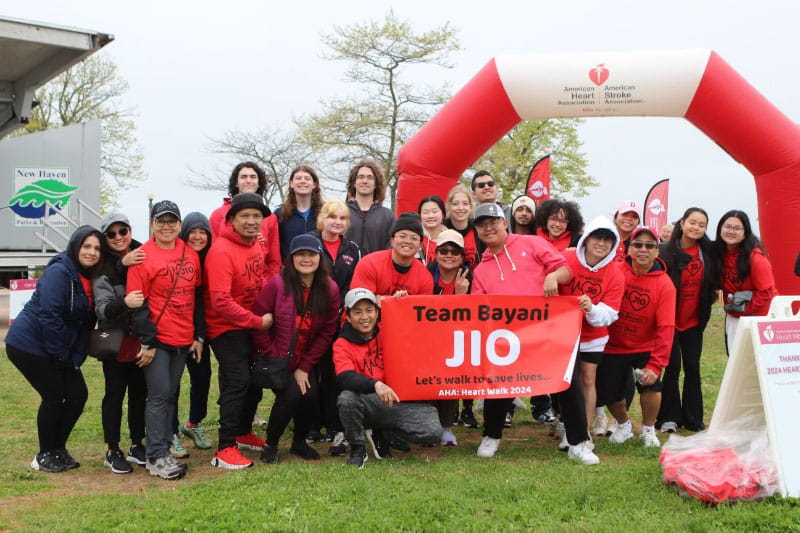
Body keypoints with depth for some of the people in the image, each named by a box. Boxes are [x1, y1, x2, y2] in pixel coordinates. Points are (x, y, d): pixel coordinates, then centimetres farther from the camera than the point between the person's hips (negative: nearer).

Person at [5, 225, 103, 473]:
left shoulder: (90, 278, 7)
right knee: (54, 396, -7)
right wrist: (62, 355, -19)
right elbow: (49, 315, -24)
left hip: (59, 351, 8)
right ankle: (45, 456, 10)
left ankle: (57, 450, 19)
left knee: (78, 395, 4)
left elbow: (86, 321, 11)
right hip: (29, 344, -8)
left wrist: (75, 357, 1)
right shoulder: (59, 272, -19)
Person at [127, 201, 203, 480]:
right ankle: (157, 457, -2)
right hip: (156, 339, -5)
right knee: (159, 396, -7)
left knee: (171, 395, 10)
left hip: (183, 339, 6)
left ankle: (163, 449, 18)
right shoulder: (143, 256, -7)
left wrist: (199, 335, 11)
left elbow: (198, 296, 14)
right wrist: (146, 340, -13)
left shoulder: (190, 255, 9)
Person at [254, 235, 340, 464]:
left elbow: (327, 333, -2)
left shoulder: (330, 290, -3)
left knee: (311, 395, -18)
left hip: (307, 361, 3)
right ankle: (270, 444, 4)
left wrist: (305, 366, -7)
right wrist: (274, 357, -12)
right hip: (278, 359, -3)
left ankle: (299, 442, 12)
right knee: (291, 394, -22)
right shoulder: (277, 284, -13)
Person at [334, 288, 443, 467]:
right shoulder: (342, 345, -3)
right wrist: (375, 385, -40)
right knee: (347, 399, -36)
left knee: (433, 433, -21)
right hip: (368, 403, -2)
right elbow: (345, 378, -21)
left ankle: (382, 433, 10)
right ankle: (357, 449, -6)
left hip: (400, 401, 3)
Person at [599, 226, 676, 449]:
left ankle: (648, 429, 10)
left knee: (650, 383, -21)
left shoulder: (664, 284, -13)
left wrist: (655, 365, -25)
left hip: (645, 348, -1)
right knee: (608, 393, 1)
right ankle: (623, 425, 36)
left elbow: (666, 328, -18)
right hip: (613, 347, 1)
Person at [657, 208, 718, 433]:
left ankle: (692, 417, 16)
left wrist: (707, 304, 3)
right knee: (672, 367, -1)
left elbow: (713, 282, 13)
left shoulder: (708, 252, 3)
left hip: (694, 321, 4)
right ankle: (669, 417, 9)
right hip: (670, 319, -4)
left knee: (693, 368, 7)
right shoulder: (666, 252, -10)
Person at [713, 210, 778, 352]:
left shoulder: (755, 257, -19)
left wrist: (745, 307, -15)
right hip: (733, 318, 6)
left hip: (759, 316, -6)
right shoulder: (719, 253, 0)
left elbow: (766, 292, -16)